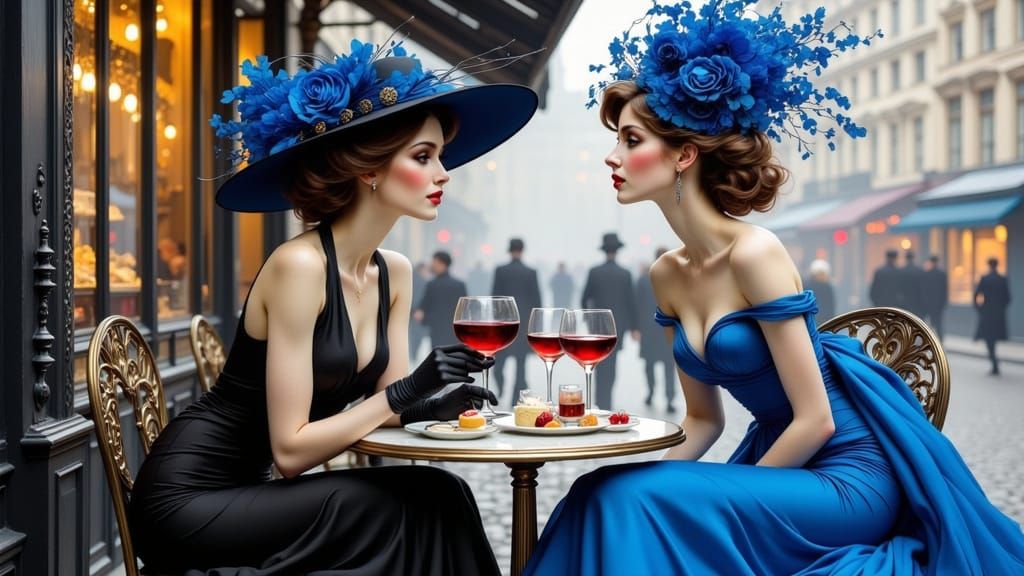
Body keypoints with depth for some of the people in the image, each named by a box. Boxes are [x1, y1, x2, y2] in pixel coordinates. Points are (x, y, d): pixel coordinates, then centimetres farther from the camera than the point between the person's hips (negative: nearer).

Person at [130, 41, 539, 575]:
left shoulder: (395, 272, 4)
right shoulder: (299, 265, -20)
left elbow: (385, 404, 3)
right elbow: (290, 450, -20)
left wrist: (429, 405, -17)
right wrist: (403, 394, -25)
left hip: (245, 492, 7)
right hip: (187, 500, -7)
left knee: (429, 501, -14)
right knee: (427, 503, -19)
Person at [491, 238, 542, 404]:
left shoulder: (500, 271, -3)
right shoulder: (531, 272, -1)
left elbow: (495, 297, -2)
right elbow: (536, 299, 0)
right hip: (524, 322, 1)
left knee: (499, 358, 10)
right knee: (520, 363, 4)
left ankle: (501, 389, -12)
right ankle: (517, 399, 1)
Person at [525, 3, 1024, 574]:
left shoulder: (754, 253, -19)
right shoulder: (667, 275, 4)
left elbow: (816, 419, -17)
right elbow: (704, 417, 12)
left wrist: (727, 497, -9)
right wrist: (657, 478, -7)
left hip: (850, 473, -7)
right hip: (781, 459, 7)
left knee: (632, 501, -22)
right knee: (608, 495, -14)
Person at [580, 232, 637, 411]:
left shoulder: (594, 272, -6)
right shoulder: (625, 274, -5)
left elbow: (585, 298, -1)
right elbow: (630, 302, -3)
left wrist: (586, 309, 21)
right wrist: (633, 328, 3)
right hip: (618, 325, 1)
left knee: (601, 364, 5)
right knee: (611, 363, 13)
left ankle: (602, 401, -1)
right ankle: (605, 400, 17)